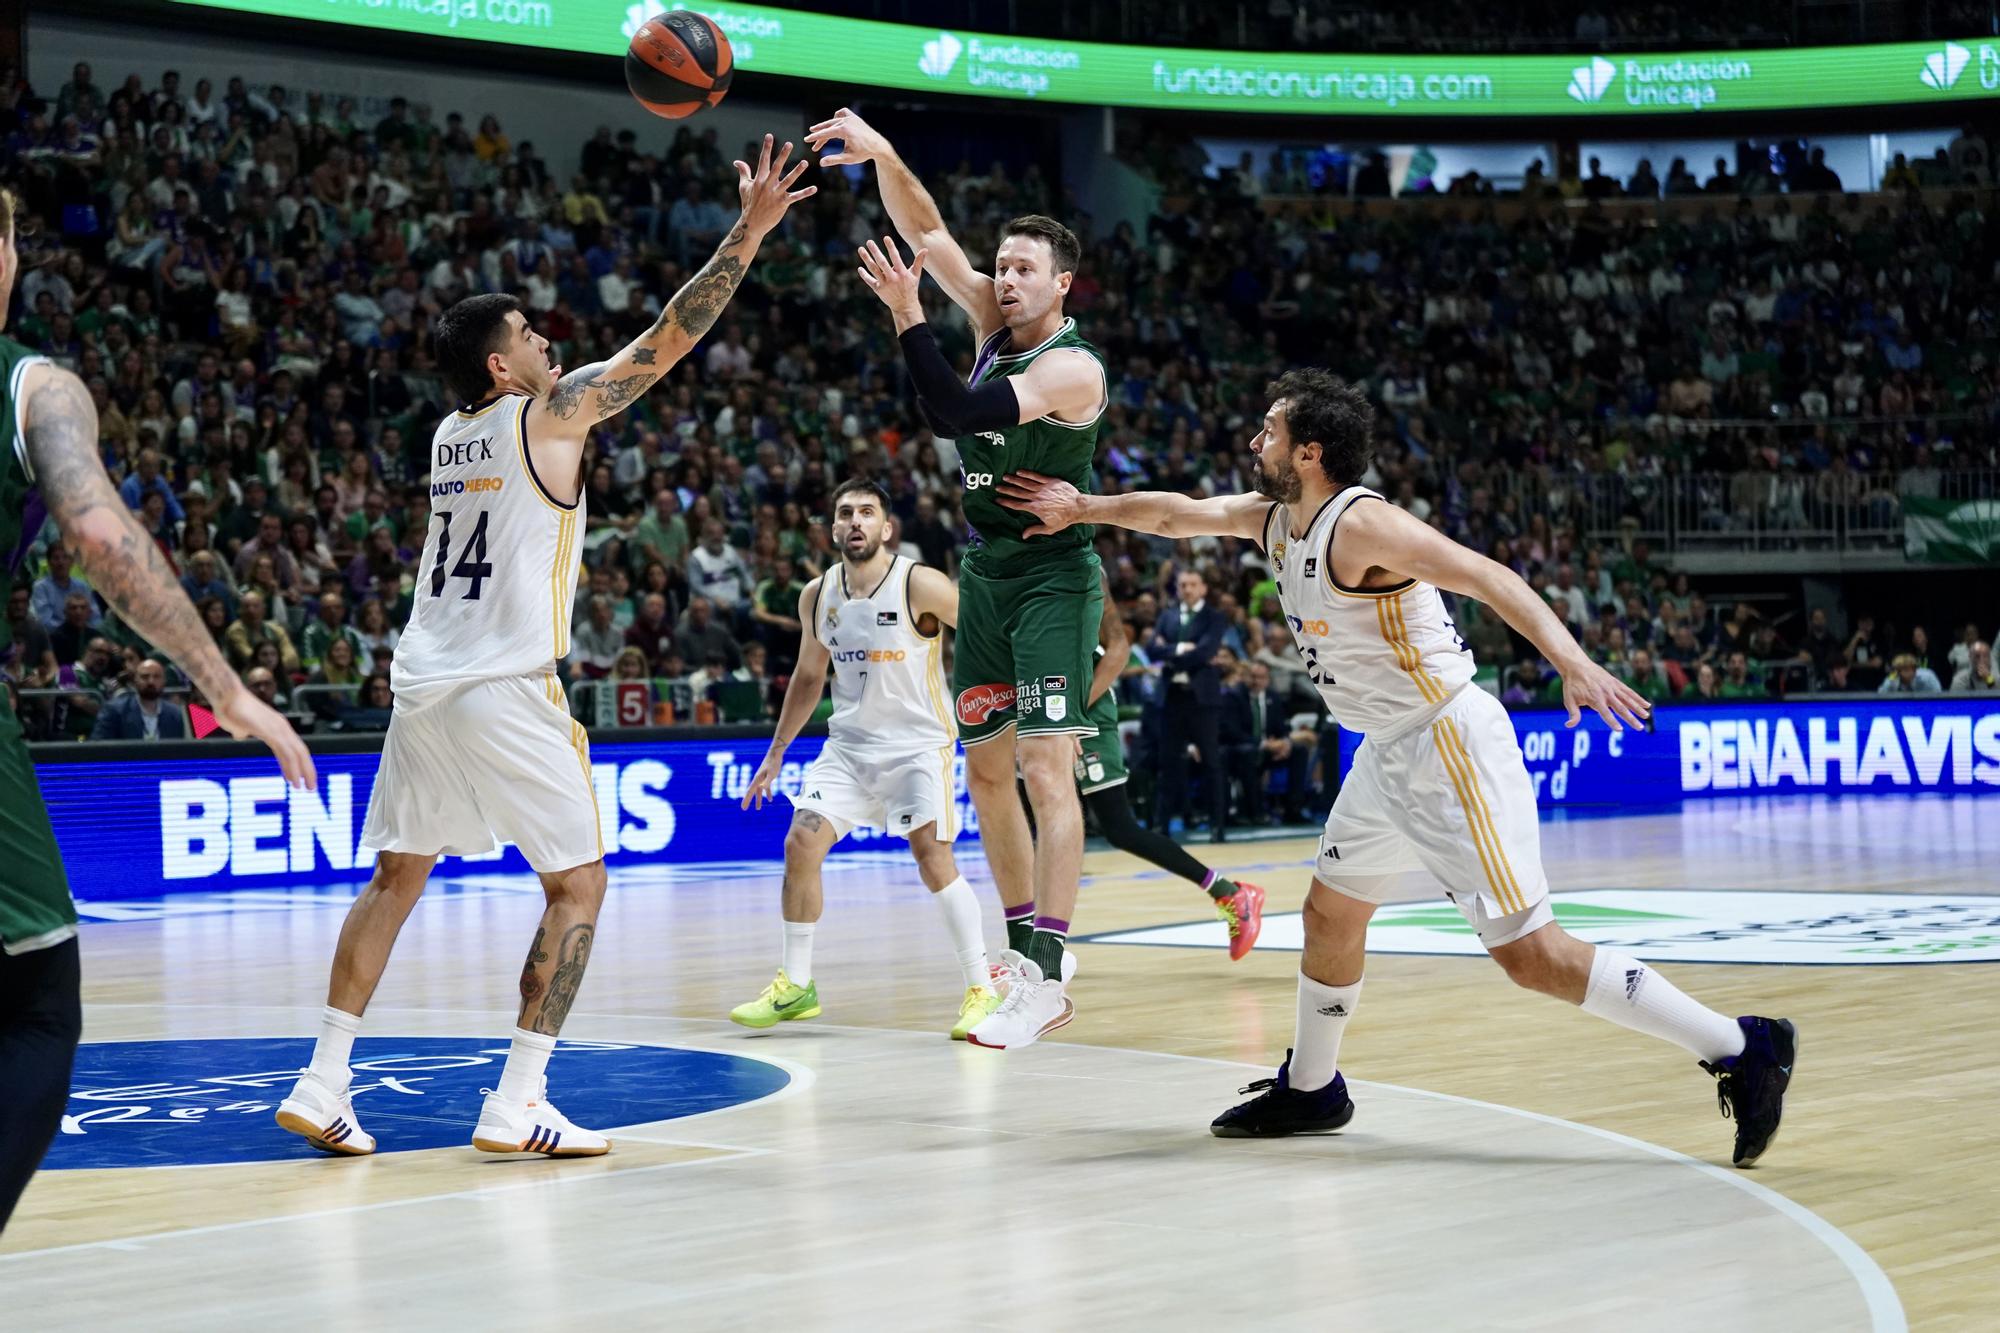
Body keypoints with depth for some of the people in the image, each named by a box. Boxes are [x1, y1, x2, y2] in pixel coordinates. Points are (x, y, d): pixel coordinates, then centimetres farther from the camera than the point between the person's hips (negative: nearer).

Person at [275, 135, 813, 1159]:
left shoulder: (449, 436, 14)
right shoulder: (548, 414, -5)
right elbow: (666, 342, -4)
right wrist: (748, 233, 0)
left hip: (422, 689, 7)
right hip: (505, 692, -7)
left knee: (395, 878, 16)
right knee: (577, 885, 4)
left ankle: (323, 1084, 11)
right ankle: (516, 1105, -4)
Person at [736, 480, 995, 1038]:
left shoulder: (921, 585, -15)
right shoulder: (817, 595, 2)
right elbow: (808, 676, 17)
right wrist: (776, 752, 18)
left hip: (918, 744, -5)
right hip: (849, 744, 5)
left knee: (932, 855, -18)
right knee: (801, 845, -5)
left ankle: (981, 989, -7)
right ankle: (795, 987, 9)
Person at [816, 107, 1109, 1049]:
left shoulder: (1070, 368, -19)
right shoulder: (995, 321, 5)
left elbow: (955, 415, -30)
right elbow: (928, 233, 0)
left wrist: (906, 317, -31)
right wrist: (882, 156, -16)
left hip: (1054, 578, -9)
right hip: (986, 573, 9)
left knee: (1046, 769, -15)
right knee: (986, 771, 11)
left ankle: (1047, 981, -19)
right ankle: (1025, 950, 22)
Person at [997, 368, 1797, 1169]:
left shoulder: (1359, 524, -19)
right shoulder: (1273, 519, 8)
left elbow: (1487, 577, -29)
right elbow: (1177, 514, 24)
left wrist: (1571, 661, -41)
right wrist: (1083, 508, 28)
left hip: (1451, 746, -10)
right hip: (1390, 752, 10)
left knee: (1527, 952, -13)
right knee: (1330, 912, 22)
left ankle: (1742, 1051, -11)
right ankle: (1309, 1089, 42)